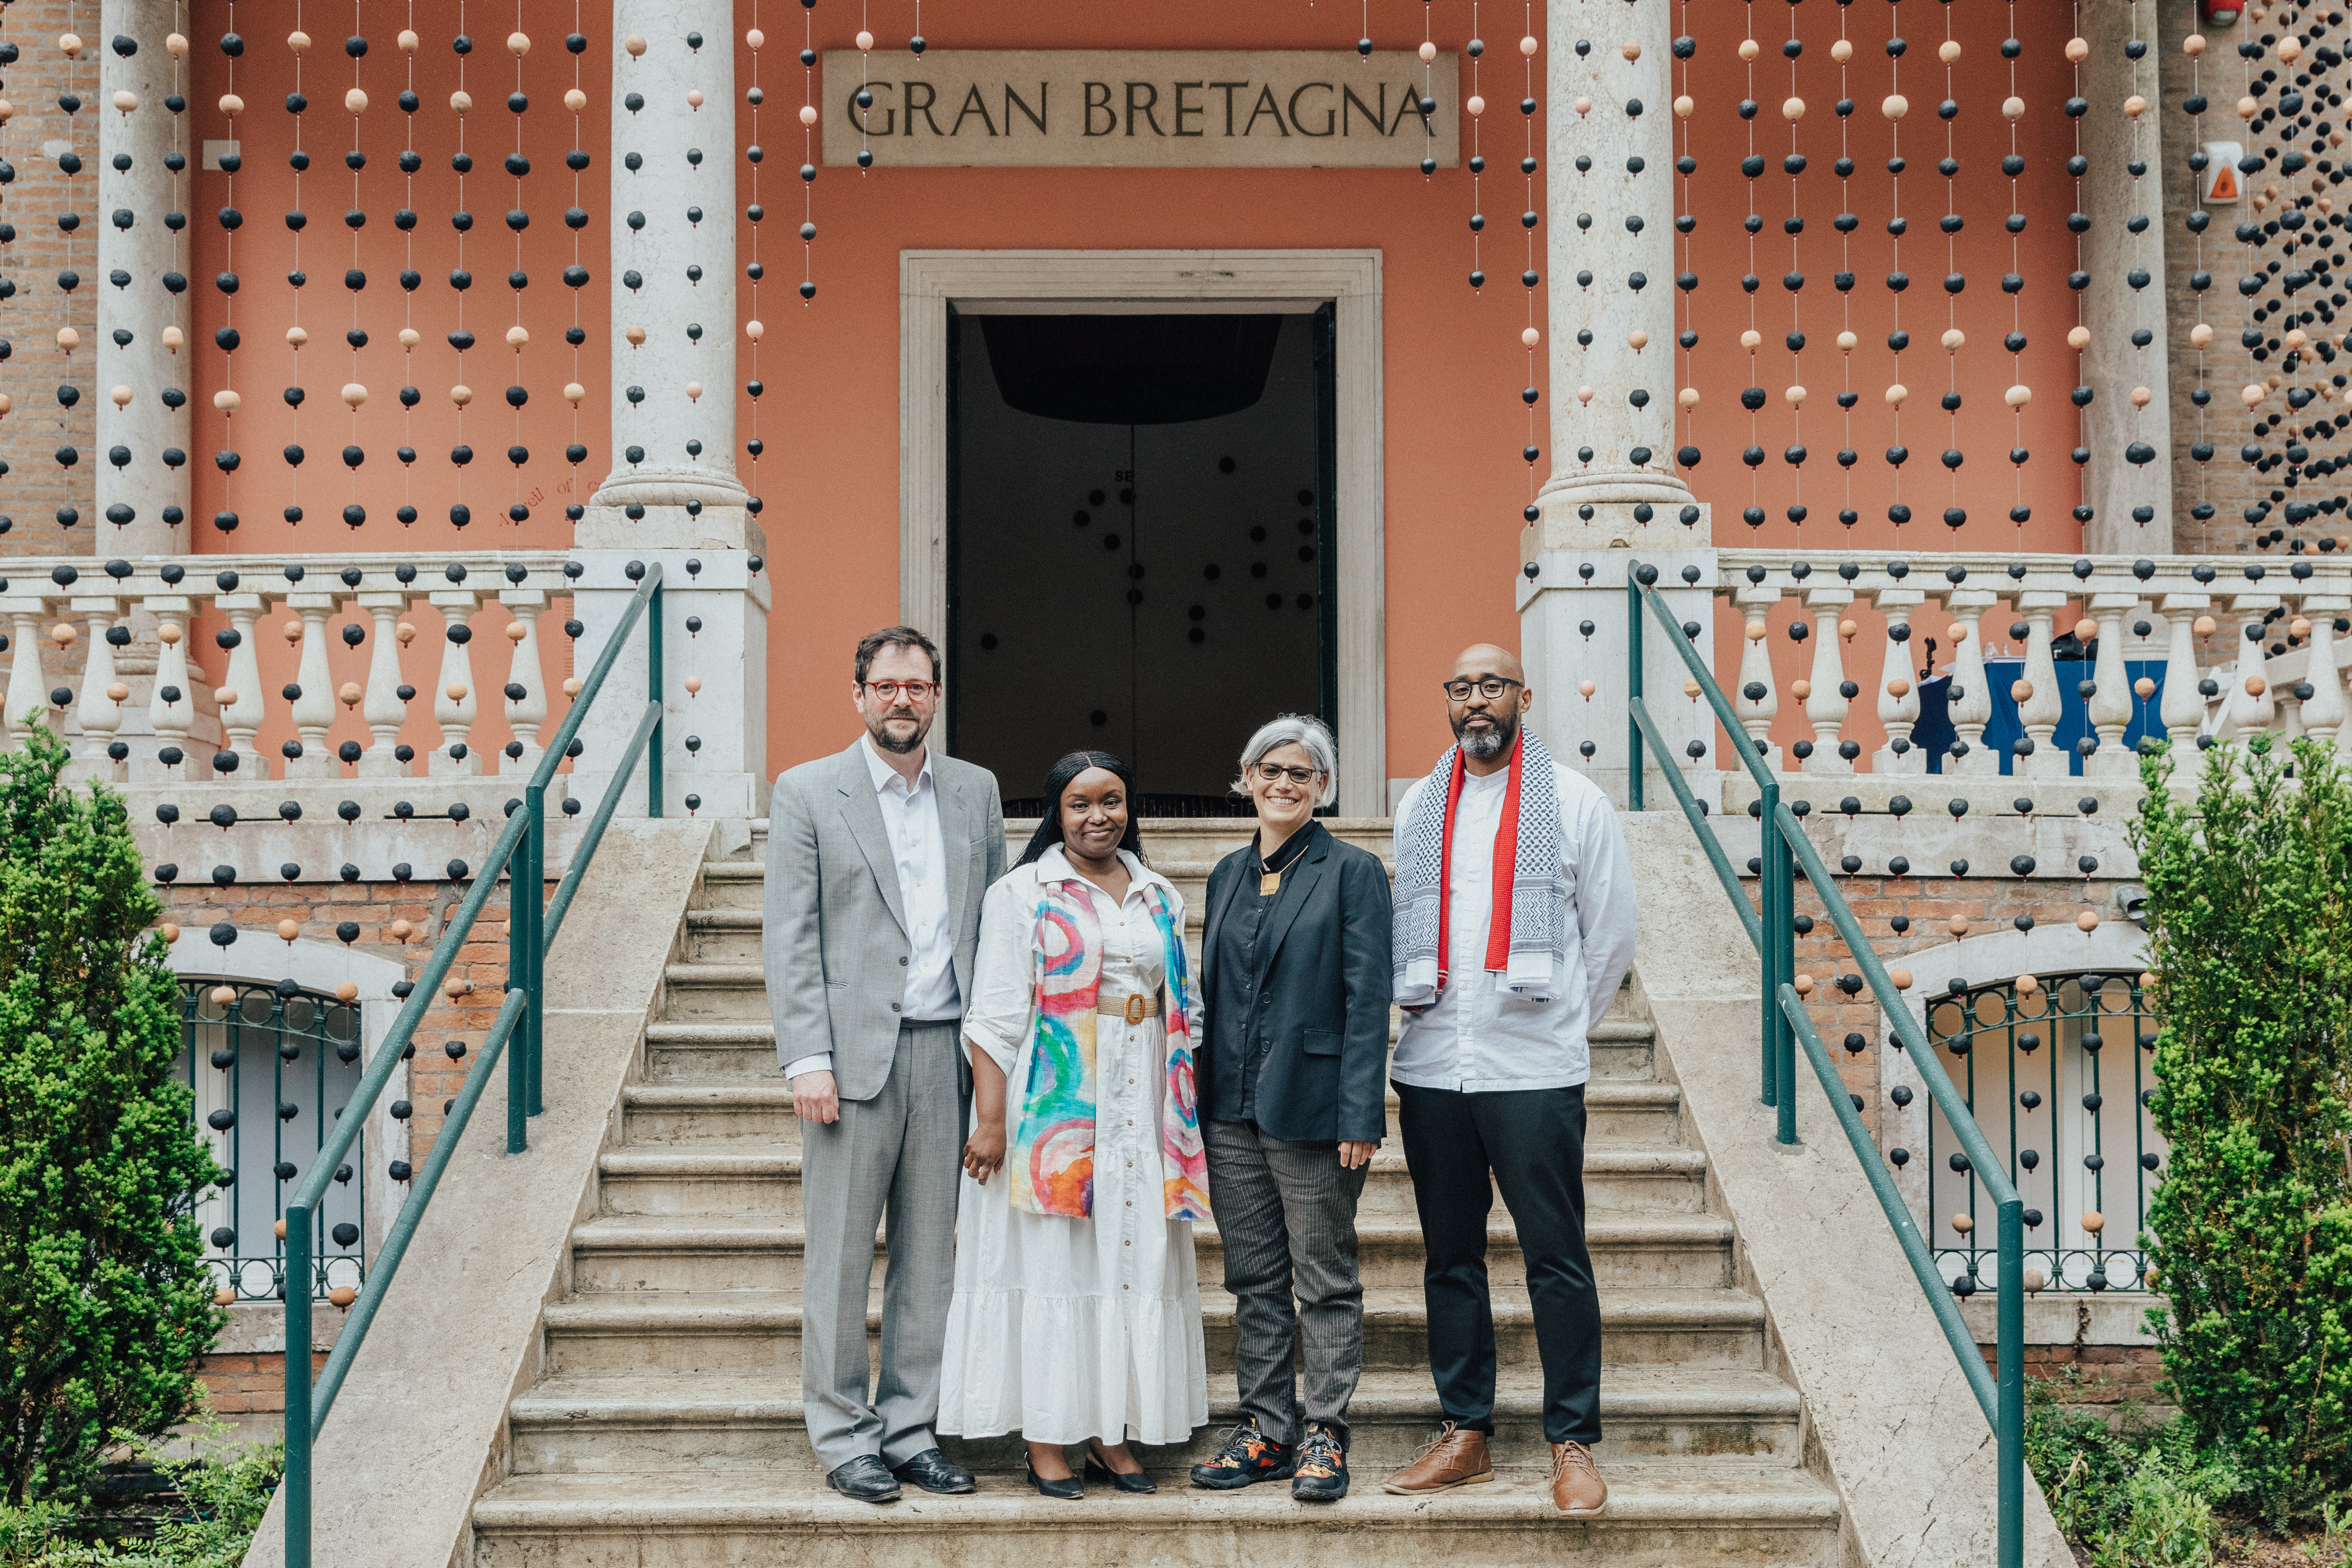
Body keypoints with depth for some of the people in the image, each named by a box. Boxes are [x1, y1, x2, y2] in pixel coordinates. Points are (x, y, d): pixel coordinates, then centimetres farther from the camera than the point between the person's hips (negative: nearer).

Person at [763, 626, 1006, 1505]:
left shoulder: (976, 791, 13)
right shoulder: (808, 793, 2)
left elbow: (997, 924, 14)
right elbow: (790, 939, -3)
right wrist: (807, 1059, -11)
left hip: (947, 1055, 4)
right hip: (856, 1056, -4)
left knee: (930, 1254, 8)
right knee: (841, 1257, 1)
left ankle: (912, 1431, 17)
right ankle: (845, 1439, 11)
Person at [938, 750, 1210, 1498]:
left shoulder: (1161, 899, 13)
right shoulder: (1022, 894, -1)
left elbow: (1183, 1010, 17)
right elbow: (997, 1014, -7)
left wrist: (1182, 1116, 10)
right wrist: (990, 1119, -14)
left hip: (1139, 1105, 5)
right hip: (1050, 1099, -5)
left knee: (1132, 1258, 5)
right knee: (1051, 1262, -3)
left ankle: (1110, 1436, 13)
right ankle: (1045, 1443, 2)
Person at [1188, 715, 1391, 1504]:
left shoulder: (1353, 871, -4)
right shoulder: (1229, 874, 13)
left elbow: (1368, 1001, -9)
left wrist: (1360, 1117, -16)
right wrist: (1204, 1101, 9)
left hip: (1310, 1108, -6)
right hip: (1232, 1110, 6)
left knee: (1325, 1281, 2)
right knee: (1255, 1281, 10)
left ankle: (1324, 1435, 9)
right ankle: (1265, 1431, 18)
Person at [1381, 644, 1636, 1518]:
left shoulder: (1574, 803, 2)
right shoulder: (1418, 807, 12)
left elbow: (1612, 936, 7)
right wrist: (1437, 1015, 15)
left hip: (1534, 1071, -4)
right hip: (1431, 1066, 4)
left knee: (1558, 1262, -2)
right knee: (1450, 1258, 9)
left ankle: (1574, 1444, 4)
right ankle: (1465, 1434, 17)